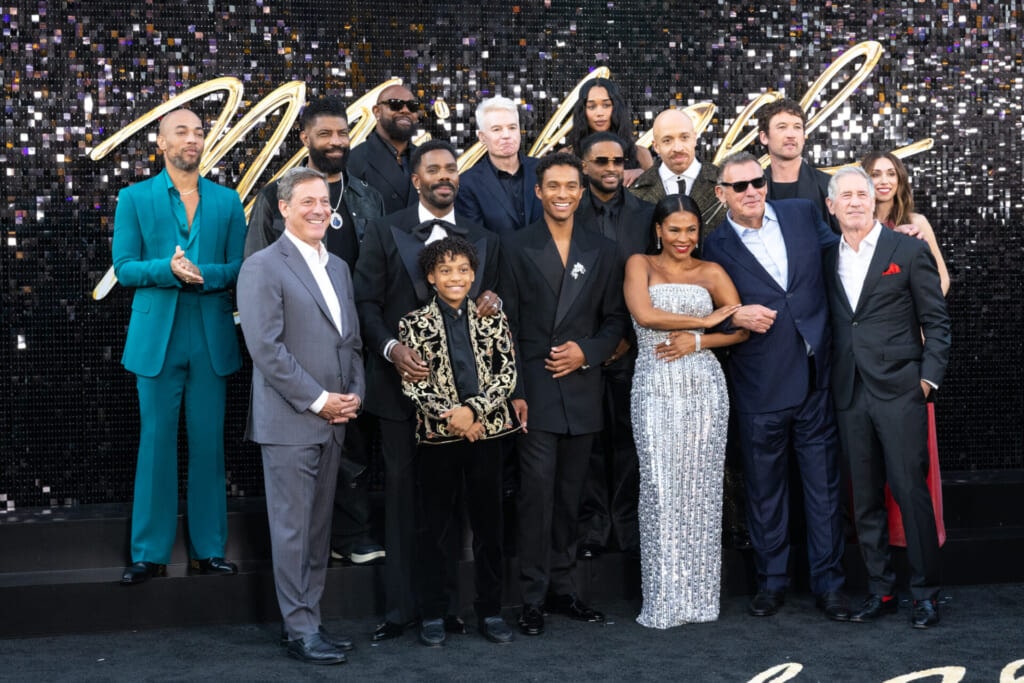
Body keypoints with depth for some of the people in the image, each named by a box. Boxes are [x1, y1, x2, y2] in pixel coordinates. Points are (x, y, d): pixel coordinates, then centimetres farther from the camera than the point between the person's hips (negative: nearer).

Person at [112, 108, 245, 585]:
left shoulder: (227, 201, 9)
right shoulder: (135, 198, 5)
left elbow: (239, 268, 4)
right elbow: (124, 268, -1)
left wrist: (203, 274, -15)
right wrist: (168, 269, -18)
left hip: (212, 339, 2)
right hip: (157, 337, -1)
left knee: (208, 444, 5)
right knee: (156, 443, 1)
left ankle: (207, 549, 13)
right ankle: (149, 554, 9)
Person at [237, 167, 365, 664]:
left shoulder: (338, 267, 17)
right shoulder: (263, 267, -7)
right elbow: (266, 347, -14)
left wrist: (354, 394, 2)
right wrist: (318, 400, -15)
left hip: (333, 421, 7)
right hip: (289, 422, -7)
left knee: (318, 527, 12)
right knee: (293, 528, -1)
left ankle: (310, 619, 20)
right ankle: (300, 630, 6)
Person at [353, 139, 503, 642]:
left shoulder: (484, 240, 12)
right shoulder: (384, 232, 4)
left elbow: (490, 305, 15)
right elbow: (366, 302, -1)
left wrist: (493, 303, -9)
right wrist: (392, 348, -16)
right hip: (403, 380, -2)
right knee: (402, 492, 4)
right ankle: (400, 606, 12)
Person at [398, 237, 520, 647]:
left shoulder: (491, 318, 5)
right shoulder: (415, 324, 1)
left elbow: (507, 374, -1)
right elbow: (411, 384, -4)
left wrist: (473, 409, -13)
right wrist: (449, 413, -15)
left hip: (486, 430, 1)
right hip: (437, 433, -1)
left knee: (489, 522, 7)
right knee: (436, 526, 6)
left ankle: (490, 611, 18)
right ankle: (433, 615, 15)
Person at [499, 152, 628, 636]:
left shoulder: (602, 252, 10)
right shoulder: (515, 247, 2)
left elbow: (615, 320, 12)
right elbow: (506, 325, -2)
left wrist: (587, 352, -8)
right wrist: (513, 392, -9)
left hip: (583, 391, 3)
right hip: (534, 390, -3)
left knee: (569, 495, 10)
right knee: (537, 492, -5)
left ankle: (563, 588, 20)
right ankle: (533, 596, 2)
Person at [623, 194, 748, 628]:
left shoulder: (711, 273, 11)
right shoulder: (640, 265, 7)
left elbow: (741, 329, 5)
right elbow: (644, 315, -10)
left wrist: (696, 340, -9)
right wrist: (705, 319, -5)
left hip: (704, 386, 1)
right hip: (655, 388, -1)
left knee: (701, 487, 2)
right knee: (661, 487, -2)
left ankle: (699, 594, 11)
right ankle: (664, 600, 5)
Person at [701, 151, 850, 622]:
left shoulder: (802, 214, 4)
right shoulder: (716, 247, -3)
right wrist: (734, 316, -16)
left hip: (815, 378, 2)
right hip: (759, 387, -1)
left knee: (823, 485, 8)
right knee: (764, 490, 11)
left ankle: (828, 582, 19)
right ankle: (771, 582, 25)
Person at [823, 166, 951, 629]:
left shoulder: (909, 250, 1)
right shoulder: (828, 259, 12)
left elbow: (936, 321, 0)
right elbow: (831, 326, 13)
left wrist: (929, 377, -7)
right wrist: (831, 379, 4)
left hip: (899, 391, -4)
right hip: (850, 395, 4)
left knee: (911, 492, -4)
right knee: (865, 499, 8)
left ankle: (926, 592, 7)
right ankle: (881, 590, 18)